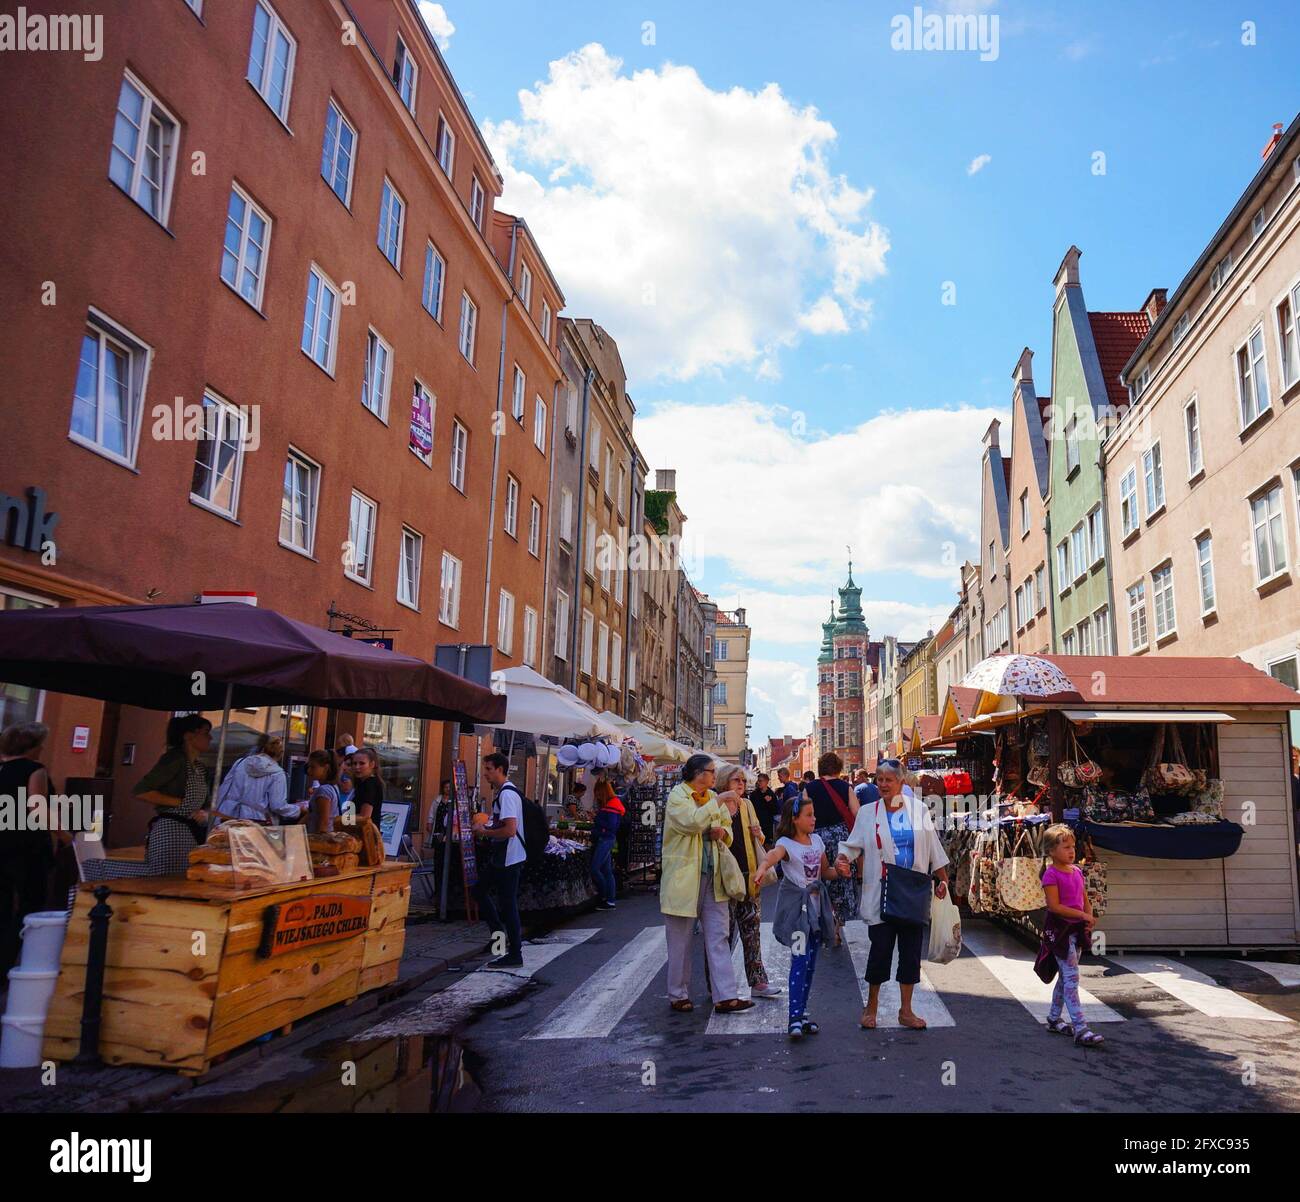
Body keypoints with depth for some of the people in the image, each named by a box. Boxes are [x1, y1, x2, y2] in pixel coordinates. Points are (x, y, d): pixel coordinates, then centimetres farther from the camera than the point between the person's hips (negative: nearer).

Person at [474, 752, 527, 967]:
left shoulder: (507, 794, -19)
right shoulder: (503, 792, 12)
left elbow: (510, 830, -28)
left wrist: (484, 832, -15)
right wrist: (486, 831, 9)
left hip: (509, 858, -10)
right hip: (499, 856, 10)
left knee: (508, 903, -2)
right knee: (480, 890, 17)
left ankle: (515, 955, 8)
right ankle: (499, 931, 24)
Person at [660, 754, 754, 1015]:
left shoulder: (712, 797, 12)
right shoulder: (677, 796, -9)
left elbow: (727, 828, 21)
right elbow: (692, 821, -27)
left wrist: (723, 832, -2)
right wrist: (718, 802, -20)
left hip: (712, 877, 6)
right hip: (683, 878, -6)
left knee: (718, 938, 1)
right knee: (681, 941, 6)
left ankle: (724, 996, 2)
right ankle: (678, 995, 19)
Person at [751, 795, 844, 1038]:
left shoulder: (816, 840, 7)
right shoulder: (786, 843, -14)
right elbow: (773, 855, -37)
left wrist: (838, 871, -3)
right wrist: (762, 868, -59)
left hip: (816, 904, 7)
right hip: (796, 906, -7)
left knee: (810, 962, 11)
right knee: (800, 960, -14)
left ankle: (802, 1013, 21)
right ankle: (794, 1019, -12)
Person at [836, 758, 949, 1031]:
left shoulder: (918, 809, 5)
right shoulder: (867, 812, 3)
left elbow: (933, 847, 9)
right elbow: (854, 843, 3)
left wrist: (942, 878, 7)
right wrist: (844, 856, -18)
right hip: (881, 893, -1)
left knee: (911, 950, 5)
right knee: (880, 949, -1)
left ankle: (906, 1010, 20)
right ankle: (871, 1007, 18)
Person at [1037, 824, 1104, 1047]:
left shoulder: (1076, 871, 10)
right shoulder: (1051, 874, -13)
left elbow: (1085, 901, 15)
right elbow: (1054, 906, -19)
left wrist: (1089, 919, -4)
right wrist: (1082, 915, -21)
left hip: (1076, 929, 8)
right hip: (1058, 929, -8)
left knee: (1065, 976, 16)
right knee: (1071, 976, -11)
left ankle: (1054, 1019, 29)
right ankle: (1080, 1029, -11)